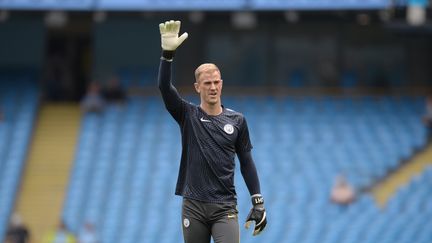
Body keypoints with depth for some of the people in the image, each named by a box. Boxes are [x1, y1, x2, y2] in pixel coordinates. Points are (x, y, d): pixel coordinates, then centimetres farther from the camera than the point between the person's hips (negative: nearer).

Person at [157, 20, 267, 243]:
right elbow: (164, 86, -11)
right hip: (194, 207, 0)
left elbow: (246, 162, 10)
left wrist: (258, 203, 5)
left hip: (224, 208, 0)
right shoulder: (188, 115, 4)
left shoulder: (236, 120, 6)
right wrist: (168, 53, -25)